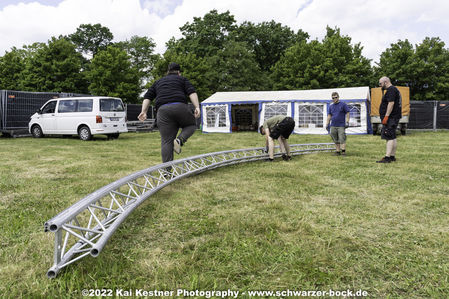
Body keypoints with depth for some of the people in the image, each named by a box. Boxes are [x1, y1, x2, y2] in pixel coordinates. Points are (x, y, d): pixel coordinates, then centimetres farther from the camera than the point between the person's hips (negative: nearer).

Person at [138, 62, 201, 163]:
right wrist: (197, 107, -5)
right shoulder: (182, 79, 22)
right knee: (191, 124, 24)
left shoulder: (158, 82, 31)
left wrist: (144, 111, 12)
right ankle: (180, 140, -4)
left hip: (162, 110, 2)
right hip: (180, 107, -2)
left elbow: (147, 97, 19)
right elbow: (192, 92, 4)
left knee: (166, 141, 3)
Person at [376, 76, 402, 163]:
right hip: (393, 118, 11)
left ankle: (387, 157, -18)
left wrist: (386, 116, -24)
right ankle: (392, 156, 17)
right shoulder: (394, 89, 23)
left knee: (389, 137, -15)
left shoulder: (391, 90, -12)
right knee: (393, 137, 12)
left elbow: (391, 103, -22)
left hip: (391, 117, -11)